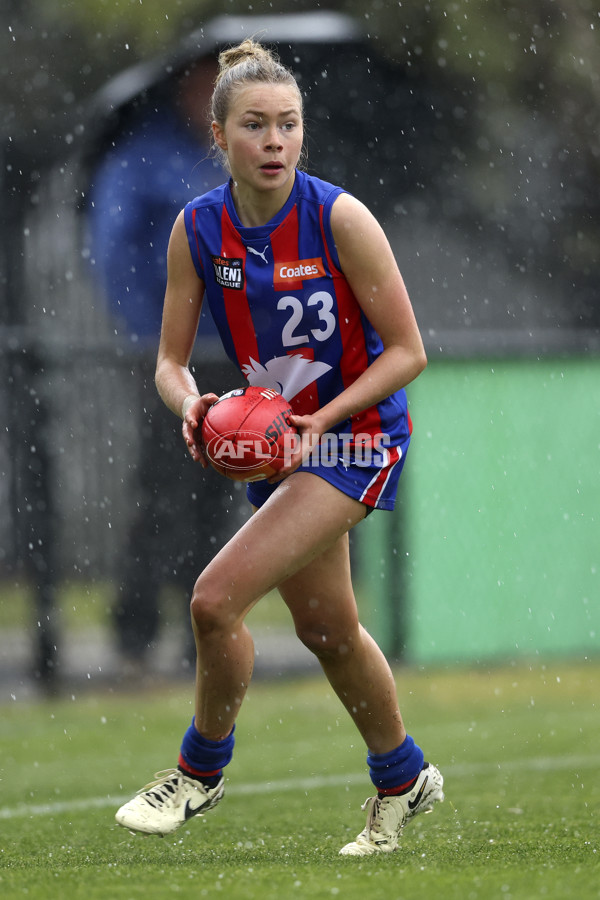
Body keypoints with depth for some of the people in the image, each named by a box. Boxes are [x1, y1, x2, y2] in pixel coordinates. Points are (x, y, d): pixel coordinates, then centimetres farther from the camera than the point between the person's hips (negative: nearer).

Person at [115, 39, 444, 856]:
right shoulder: (198, 229, -7)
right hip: (277, 441, 6)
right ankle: (403, 779, 41)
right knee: (324, 627, 18)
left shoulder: (339, 219, -20)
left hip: (358, 435, -6)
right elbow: (171, 361, -1)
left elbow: (408, 351, -15)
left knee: (216, 598, -18)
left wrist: (321, 419, -24)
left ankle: (202, 768, 5)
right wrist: (191, 405, -23)